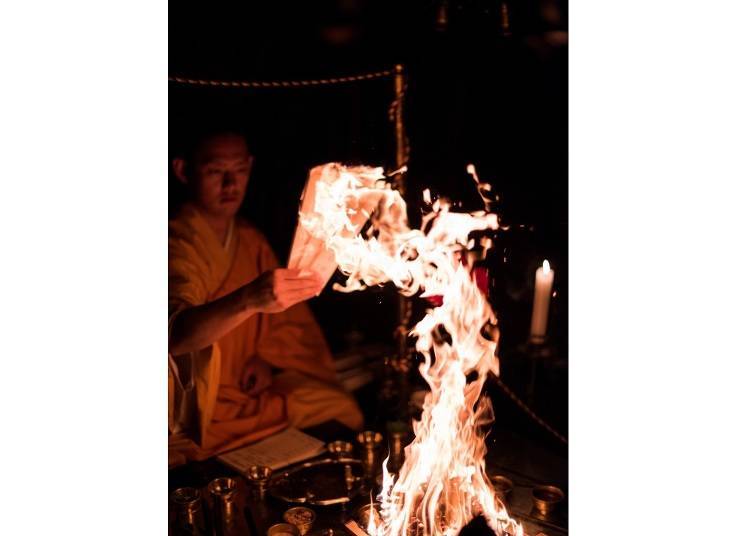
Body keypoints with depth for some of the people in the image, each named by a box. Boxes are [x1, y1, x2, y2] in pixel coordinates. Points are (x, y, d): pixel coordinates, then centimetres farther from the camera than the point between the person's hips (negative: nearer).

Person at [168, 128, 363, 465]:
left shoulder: (251, 240, 7)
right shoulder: (179, 244, -16)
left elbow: (285, 321, 19)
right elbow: (177, 331, -35)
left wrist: (266, 358, 1)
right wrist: (249, 299, -51)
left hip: (252, 391, 7)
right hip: (199, 409, -6)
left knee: (342, 409, -10)